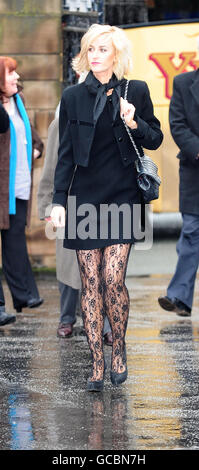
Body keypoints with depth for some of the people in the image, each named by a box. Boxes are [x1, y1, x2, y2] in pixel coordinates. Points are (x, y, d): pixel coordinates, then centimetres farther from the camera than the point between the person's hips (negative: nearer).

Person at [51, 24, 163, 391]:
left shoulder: (136, 92, 2)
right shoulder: (73, 96, 4)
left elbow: (155, 140, 8)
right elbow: (65, 154, 6)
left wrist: (134, 123, -12)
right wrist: (59, 200, 0)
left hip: (122, 196, -1)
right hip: (84, 197, 1)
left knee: (112, 278, -10)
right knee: (90, 283, 0)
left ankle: (119, 349, 12)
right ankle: (97, 364, 6)